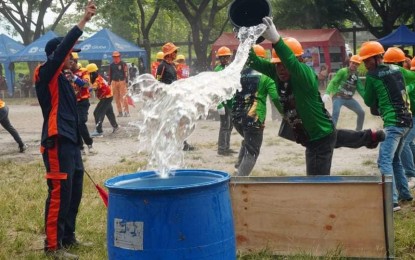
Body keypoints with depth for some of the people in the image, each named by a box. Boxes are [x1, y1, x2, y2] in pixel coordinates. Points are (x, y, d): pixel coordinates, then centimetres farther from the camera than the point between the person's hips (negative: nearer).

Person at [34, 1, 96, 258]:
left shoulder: (62, 79, 20)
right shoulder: (46, 74, -6)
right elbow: (61, 47, -22)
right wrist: (84, 21, -25)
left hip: (70, 143, 9)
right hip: (57, 143, -9)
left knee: (74, 192, 13)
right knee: (59, 194, -8)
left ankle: (68, 237, 25)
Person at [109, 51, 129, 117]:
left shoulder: (123, 64, -2)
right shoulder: (111, 65, 12)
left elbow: (126, 73, -4)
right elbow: (110, 74, 19)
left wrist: (126, 81, -12)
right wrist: (109, 83, 16)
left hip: (122, 82, -5)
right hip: (114, 82, 5)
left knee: (123, 97, -10)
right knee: (116, 98, 5)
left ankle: (126, 111, -7)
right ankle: (120, 112, 11)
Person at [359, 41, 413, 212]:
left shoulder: (373, 75, -7)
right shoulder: (396, 70, 13)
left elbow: (369, 101, 2)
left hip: (393, 123, -9)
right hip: (406, 120, 9)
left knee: (385, 161, -14)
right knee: (395, 158, 22)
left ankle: (392, 201, -23)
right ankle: (404, 193, 28)